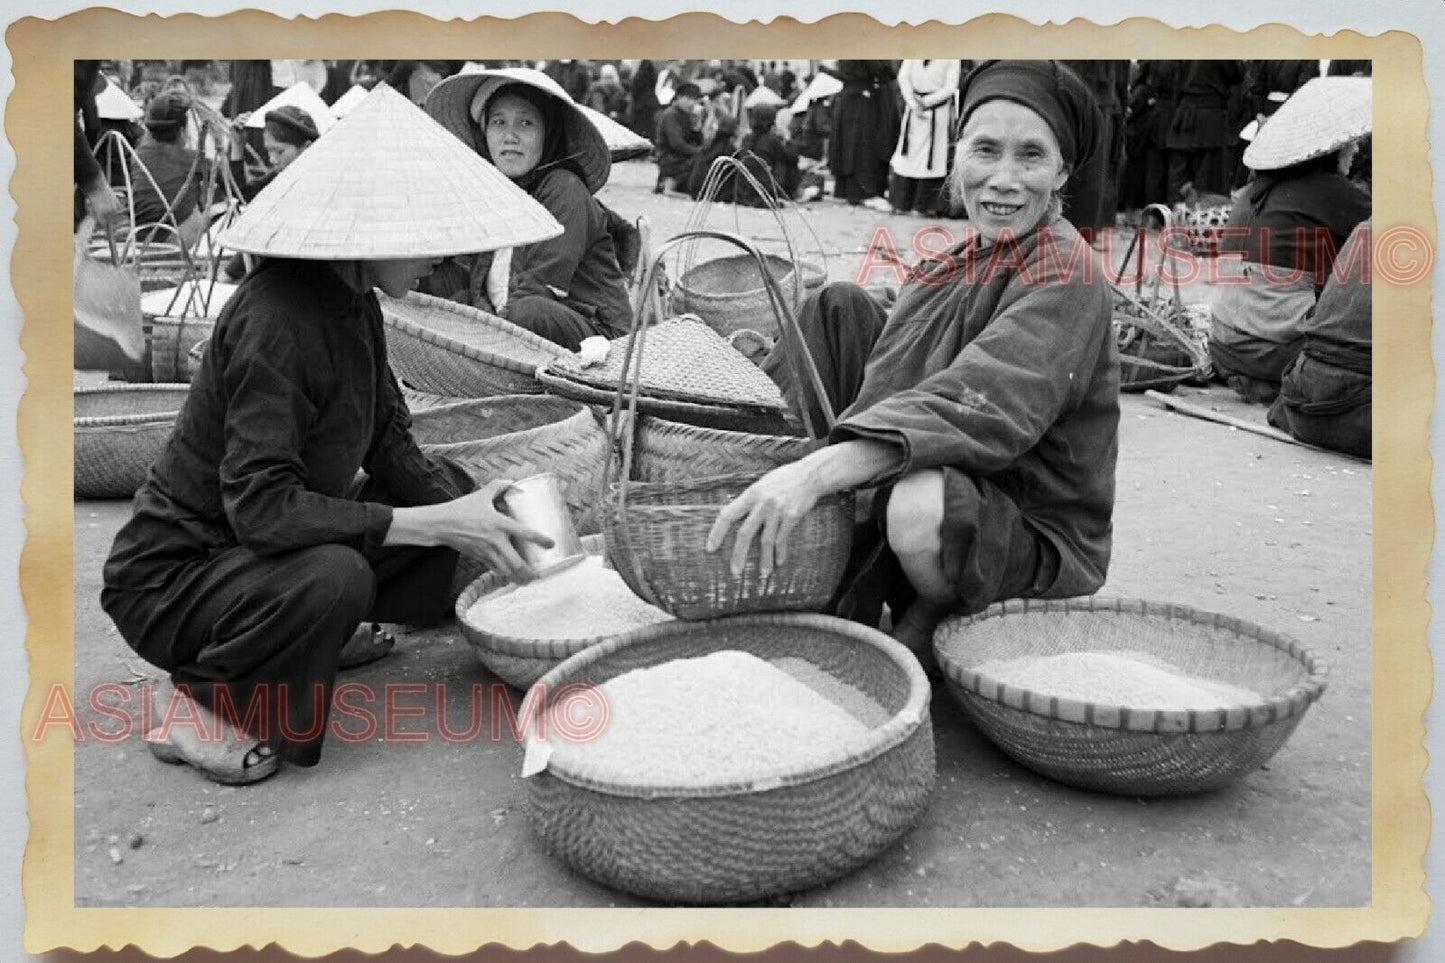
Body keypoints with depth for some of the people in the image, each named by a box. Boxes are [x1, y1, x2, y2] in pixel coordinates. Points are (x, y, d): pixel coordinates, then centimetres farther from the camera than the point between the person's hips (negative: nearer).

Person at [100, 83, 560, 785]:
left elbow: (392, 447, 5)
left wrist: (470, 514, -13)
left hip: (256, 549, 9)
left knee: (450, 487, 6)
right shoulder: (278, 319, -28)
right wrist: (437, 525, -33)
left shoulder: (354, 304, 1)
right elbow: (260, 506, -34)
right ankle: (194, 697, -11)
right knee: (333, 577, -38)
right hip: (170, 574, -8)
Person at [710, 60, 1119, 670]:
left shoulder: (1067, 274, -18)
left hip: (1034, 545, -6)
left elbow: (980, 405, -34)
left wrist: (818, 471, -46)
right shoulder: (956, 264, 7)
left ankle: (946, 625, -9)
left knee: (923, 503, -42)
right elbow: (895, 370, 8)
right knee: (842, 310, 1)